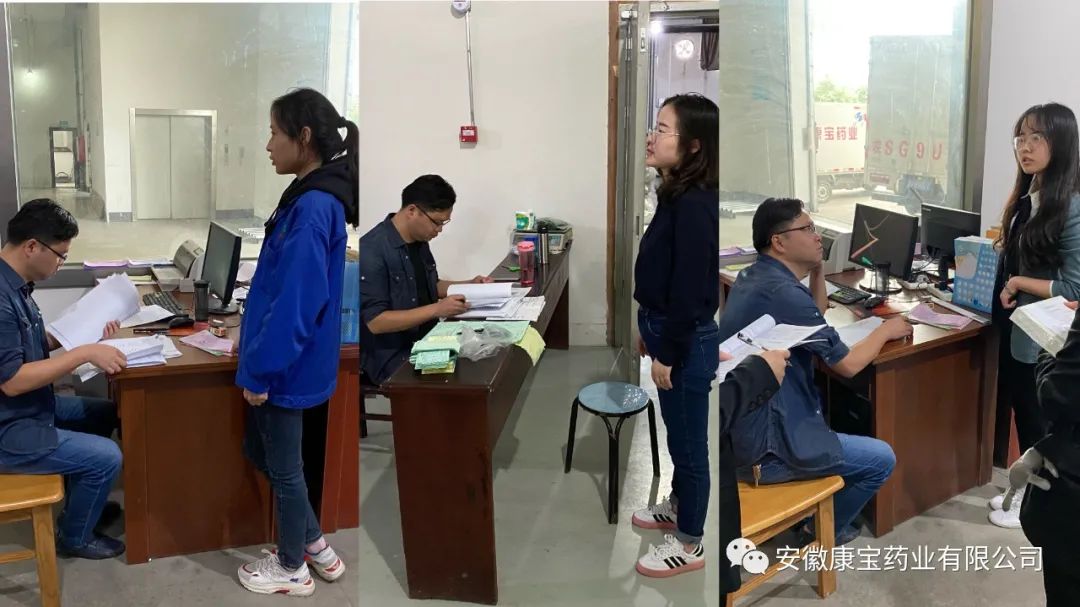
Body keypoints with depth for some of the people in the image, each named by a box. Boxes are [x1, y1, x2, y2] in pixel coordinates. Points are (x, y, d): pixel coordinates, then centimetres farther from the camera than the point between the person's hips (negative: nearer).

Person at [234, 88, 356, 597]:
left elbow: (295, 304, -26)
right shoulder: (315, 198, 6)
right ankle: (317, 547, 34)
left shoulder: (311, 209, -25)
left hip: (286, 368, -10)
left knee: (283, 468, 8)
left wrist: (260, 370, -18)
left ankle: (293, 569, 28)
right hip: (287, 361, 10)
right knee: (260, 451, 23)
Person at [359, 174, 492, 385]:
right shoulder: (372, 251, -19)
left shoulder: (419, 241, 6)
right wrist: (437, 309, -26)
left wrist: (470, 285, 6)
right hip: (391, 357, -8)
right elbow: (375, 321, -23)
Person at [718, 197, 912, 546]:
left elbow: (815, 315, 22)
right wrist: (886, 330, 1)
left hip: (739, 430, 10)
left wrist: (817, 267, 7)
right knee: (882, 460, 4)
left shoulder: (753, 277, 6)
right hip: (763, 447, -10)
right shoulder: (782, 292, -25)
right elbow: (847, 365, -17)